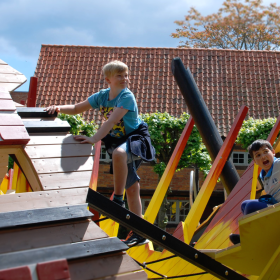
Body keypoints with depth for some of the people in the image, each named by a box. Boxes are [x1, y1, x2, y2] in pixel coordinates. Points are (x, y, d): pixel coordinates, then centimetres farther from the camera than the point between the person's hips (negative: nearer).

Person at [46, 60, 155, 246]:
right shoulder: (102, 96, 0)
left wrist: (94, 139, -39)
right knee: (131, 189, 7)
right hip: (118, 141, 6)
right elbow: (77, 109, 7)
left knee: (119, 152, -41)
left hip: (137, 138, -6)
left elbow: (111, 121, -30)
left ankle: (118, 199, -25)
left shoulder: (127, 97, -17)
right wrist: (59, 108, -11)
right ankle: (139, 234, 15)